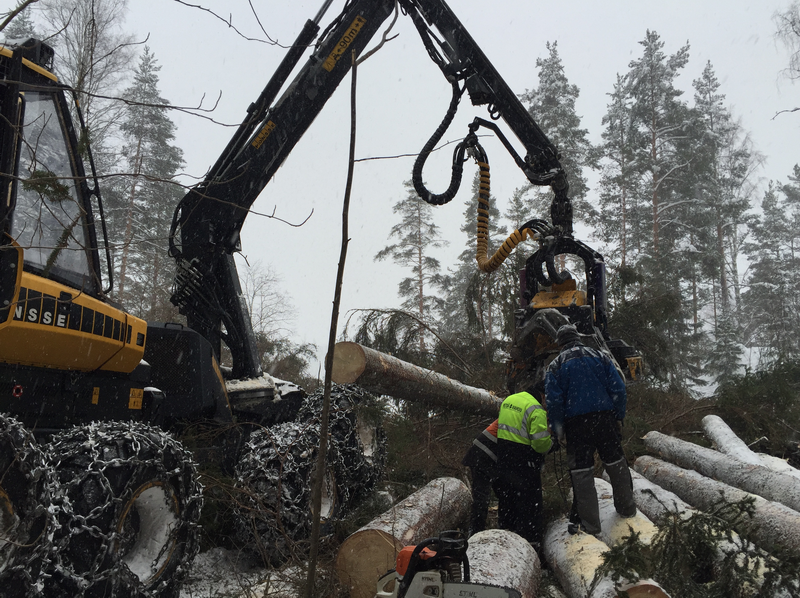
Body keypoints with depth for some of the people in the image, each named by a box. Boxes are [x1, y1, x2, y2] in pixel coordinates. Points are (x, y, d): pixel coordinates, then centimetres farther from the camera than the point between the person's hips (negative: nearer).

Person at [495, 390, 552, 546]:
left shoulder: (508, 400, 9)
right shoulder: (536, 410, -17)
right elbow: (540, 442, -19)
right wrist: (550, 443, 0)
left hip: (502, 458, 8)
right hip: (524, 462, -8)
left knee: (506, 495, 19)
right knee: (530, 501, 2)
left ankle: (506, 529, 30)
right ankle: (531, 539, 7)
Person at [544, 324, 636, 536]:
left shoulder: (556, 366, 2)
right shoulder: (600, 357, 8)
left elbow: (553, 401, -5)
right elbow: (618, 388, 3)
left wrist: (558, 431, 2)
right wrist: (619, 417, 11)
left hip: (576, 423, -2)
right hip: (605, 418, 3)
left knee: (581, 471, 2)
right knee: (616, 463, 18)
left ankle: (589, 524, 5)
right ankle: (627, 508, 30)